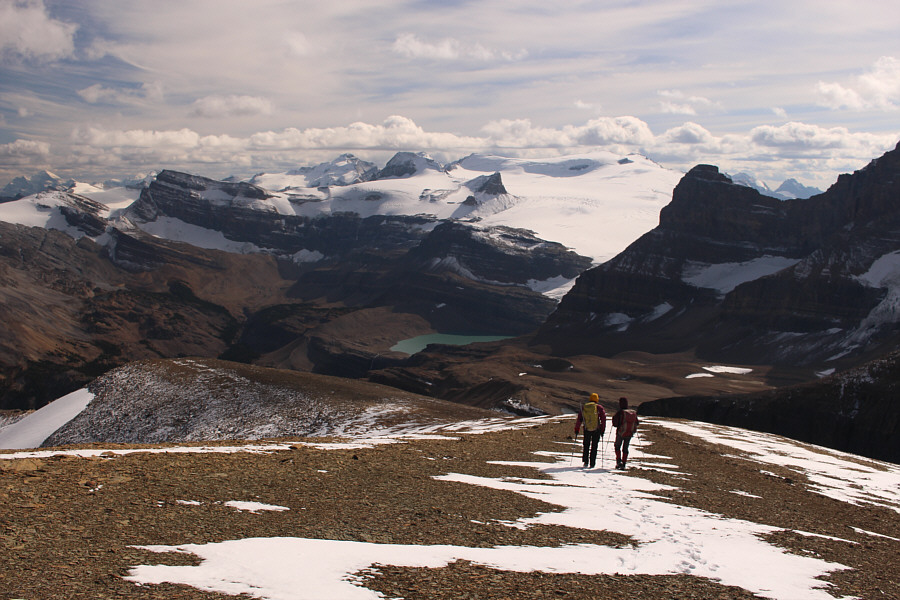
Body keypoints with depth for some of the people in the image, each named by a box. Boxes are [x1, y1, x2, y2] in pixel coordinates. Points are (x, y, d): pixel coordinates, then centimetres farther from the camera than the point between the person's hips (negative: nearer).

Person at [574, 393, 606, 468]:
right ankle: (592, 464, 8)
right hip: (596, 430, -2)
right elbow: (603, 419, -6)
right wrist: (602, 430, -1)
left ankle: (585, 462, 6)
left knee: (586, 446, 16)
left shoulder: (583, 408, 5)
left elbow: (579, 420, 5)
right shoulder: (599, 408, -3)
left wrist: (576, 430, 11)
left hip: (587, 430, 2)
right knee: (594, 447, 9)